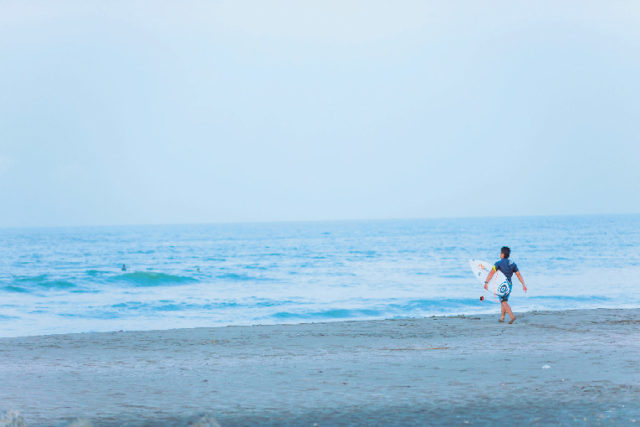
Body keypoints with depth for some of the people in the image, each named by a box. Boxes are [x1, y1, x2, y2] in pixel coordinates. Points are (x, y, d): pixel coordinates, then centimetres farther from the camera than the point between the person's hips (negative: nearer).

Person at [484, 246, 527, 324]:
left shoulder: (498, 263, -10)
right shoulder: (512, 263, 8)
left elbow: (491, 273, -22)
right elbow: (519, 275, 5)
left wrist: (486, 282, -28)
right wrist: (523, 284, 5)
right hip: (509, 285, 6)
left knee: (504, 302, -6)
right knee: (503, 301, 19)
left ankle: (512, 316, -21)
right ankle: (502, 317, 22)